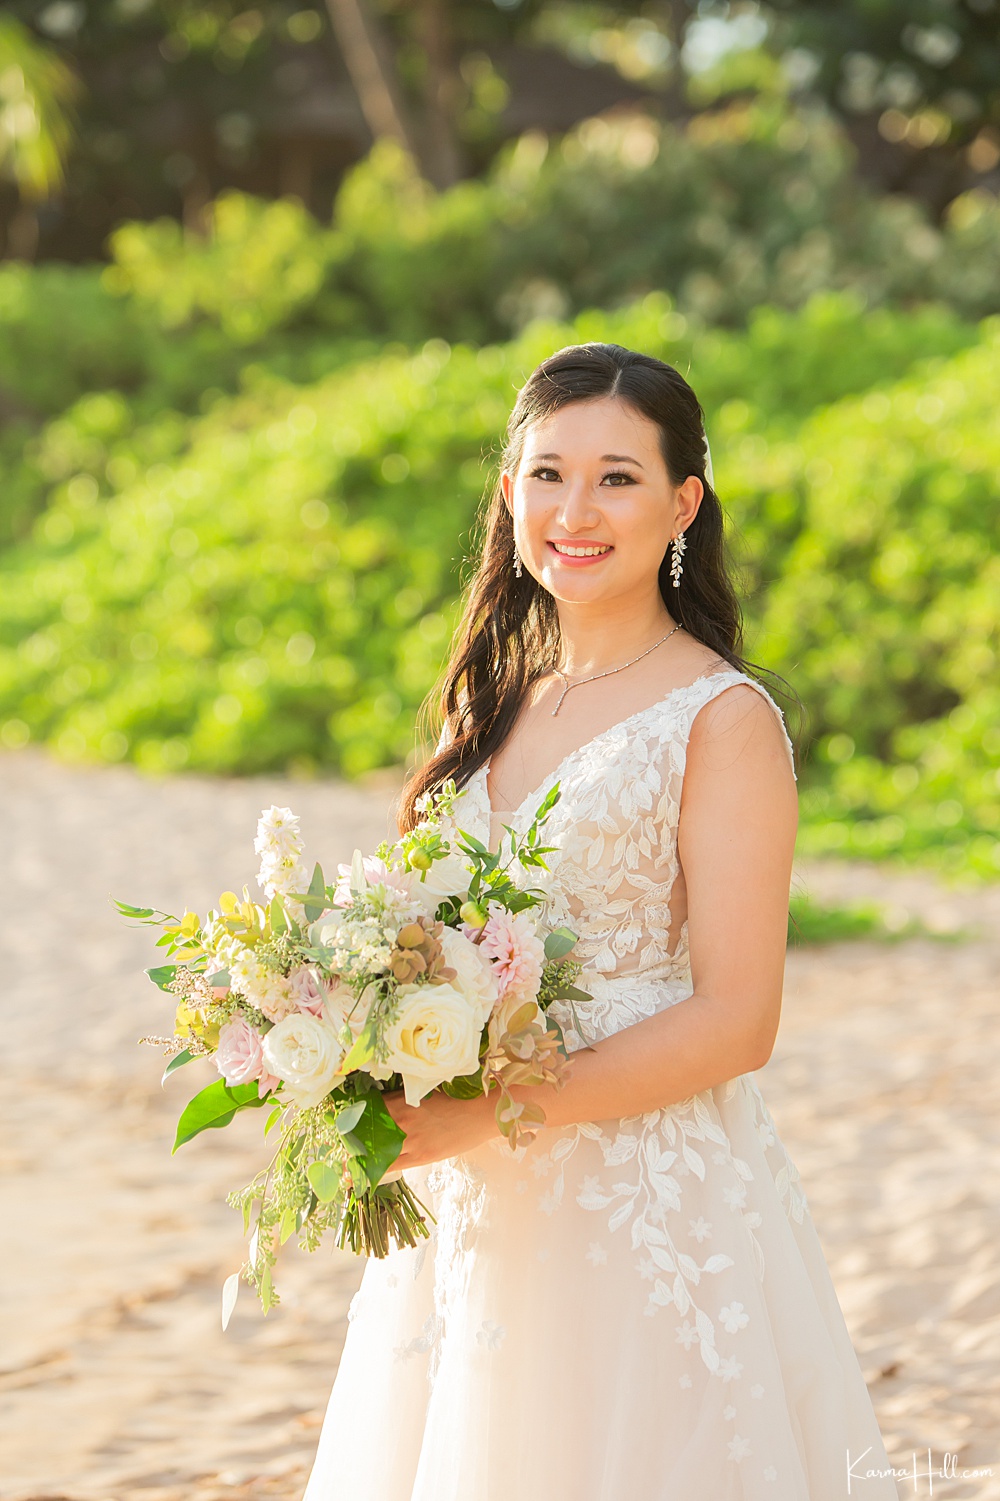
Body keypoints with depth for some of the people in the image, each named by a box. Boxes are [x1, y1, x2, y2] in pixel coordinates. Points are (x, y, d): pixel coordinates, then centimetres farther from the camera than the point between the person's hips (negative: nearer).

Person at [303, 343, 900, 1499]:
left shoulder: (722, 720, -10)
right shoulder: (496, 700, 11)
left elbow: (734, 1023, -14)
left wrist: (488, 1113, -20)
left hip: (655, 1213, -6)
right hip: (475, 1211, 6)